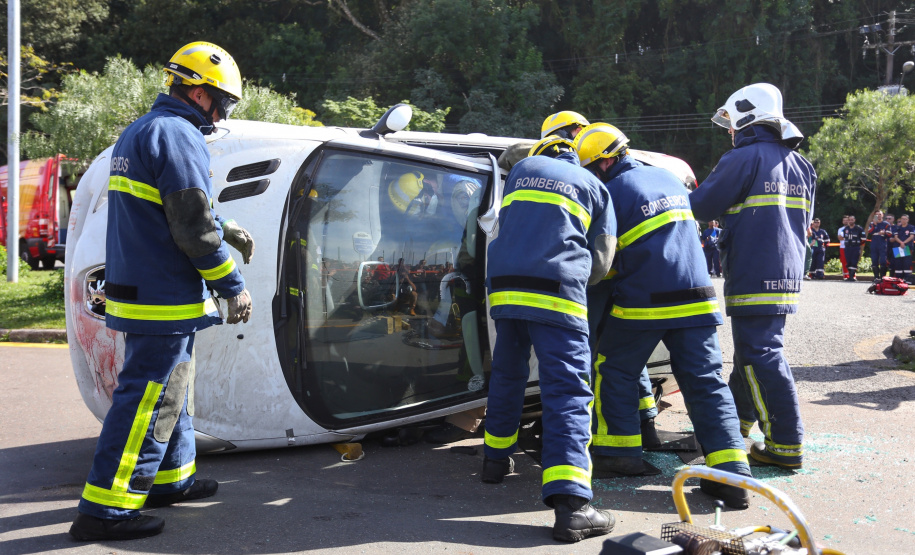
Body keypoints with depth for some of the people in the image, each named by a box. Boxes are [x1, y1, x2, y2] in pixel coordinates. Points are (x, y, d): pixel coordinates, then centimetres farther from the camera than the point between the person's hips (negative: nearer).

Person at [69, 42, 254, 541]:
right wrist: (232, 286, -11)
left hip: (137, 290, 11)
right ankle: (105, 508, -3)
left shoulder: (137, 133, 18)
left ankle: (171, 477, 35)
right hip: (164, 299, -11)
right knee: (148, 398, -6)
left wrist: (226, 231, 27)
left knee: (170, 389, 22)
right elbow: (193, 227, -19)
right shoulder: (179, 136, -15)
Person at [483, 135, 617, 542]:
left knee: (507, 375, 23)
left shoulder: (522, 169, 21)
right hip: (558, 294, -3)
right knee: (568, 391, -9)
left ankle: (496, 459, 36)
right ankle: (570, 502, -21)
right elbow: (601, 261, 14)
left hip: (504, 288, 3)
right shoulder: (593, 187, 15)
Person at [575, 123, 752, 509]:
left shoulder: (614, 192, -6)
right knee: (706, 382, 4)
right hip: (696, 301, 6)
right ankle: (731, 473, -4)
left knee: (614, 372, 15)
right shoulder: (669, 179, 17)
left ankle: (619, 451, 18)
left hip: (643, 304, -6)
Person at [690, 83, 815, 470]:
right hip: (787, 275, 9)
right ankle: (738, 416, 36)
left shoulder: (745, 158, -9)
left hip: (754, 276, -9)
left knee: (761, 355, -7)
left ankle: (787, 444, -8)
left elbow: (700, 207, -8)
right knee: (752, 347, 21)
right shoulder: (798, 165, 17)